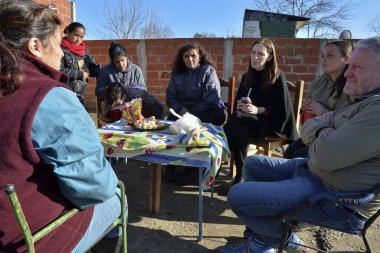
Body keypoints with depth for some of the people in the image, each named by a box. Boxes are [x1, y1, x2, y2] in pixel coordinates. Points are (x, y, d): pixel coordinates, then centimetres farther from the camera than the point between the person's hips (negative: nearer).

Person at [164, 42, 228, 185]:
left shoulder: (208, 70, -3)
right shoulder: (177, 73, 10)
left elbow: (211, 99, -14)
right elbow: (170, 97, 7)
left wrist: (191, 113, -20)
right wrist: (180, 109, -14)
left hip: (207, 112, -2)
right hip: (183, 112, 3)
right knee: (172, 121, -29)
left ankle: (191, 167, -21)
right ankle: (171, 163, -17)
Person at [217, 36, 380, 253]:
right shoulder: (360, 100, 12)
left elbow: (325, 156, -31)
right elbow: (307, 130, 10)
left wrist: (322, 134, -9)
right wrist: (323, 131, -13)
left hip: (339, 201, -10)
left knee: (238, 195, -15)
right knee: (253, 164, 16)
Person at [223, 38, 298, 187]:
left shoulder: (277, 76, -6)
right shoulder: (247, 76, 10)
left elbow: (282, 109, -7)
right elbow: (237, 105, 14)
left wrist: (258, 109, -21)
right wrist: (239, 105, -10)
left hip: (272, 122, -4)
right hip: (249, 121, 4)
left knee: (238, 117, -32)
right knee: (241, 130, -32)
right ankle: (240, 175, -24)